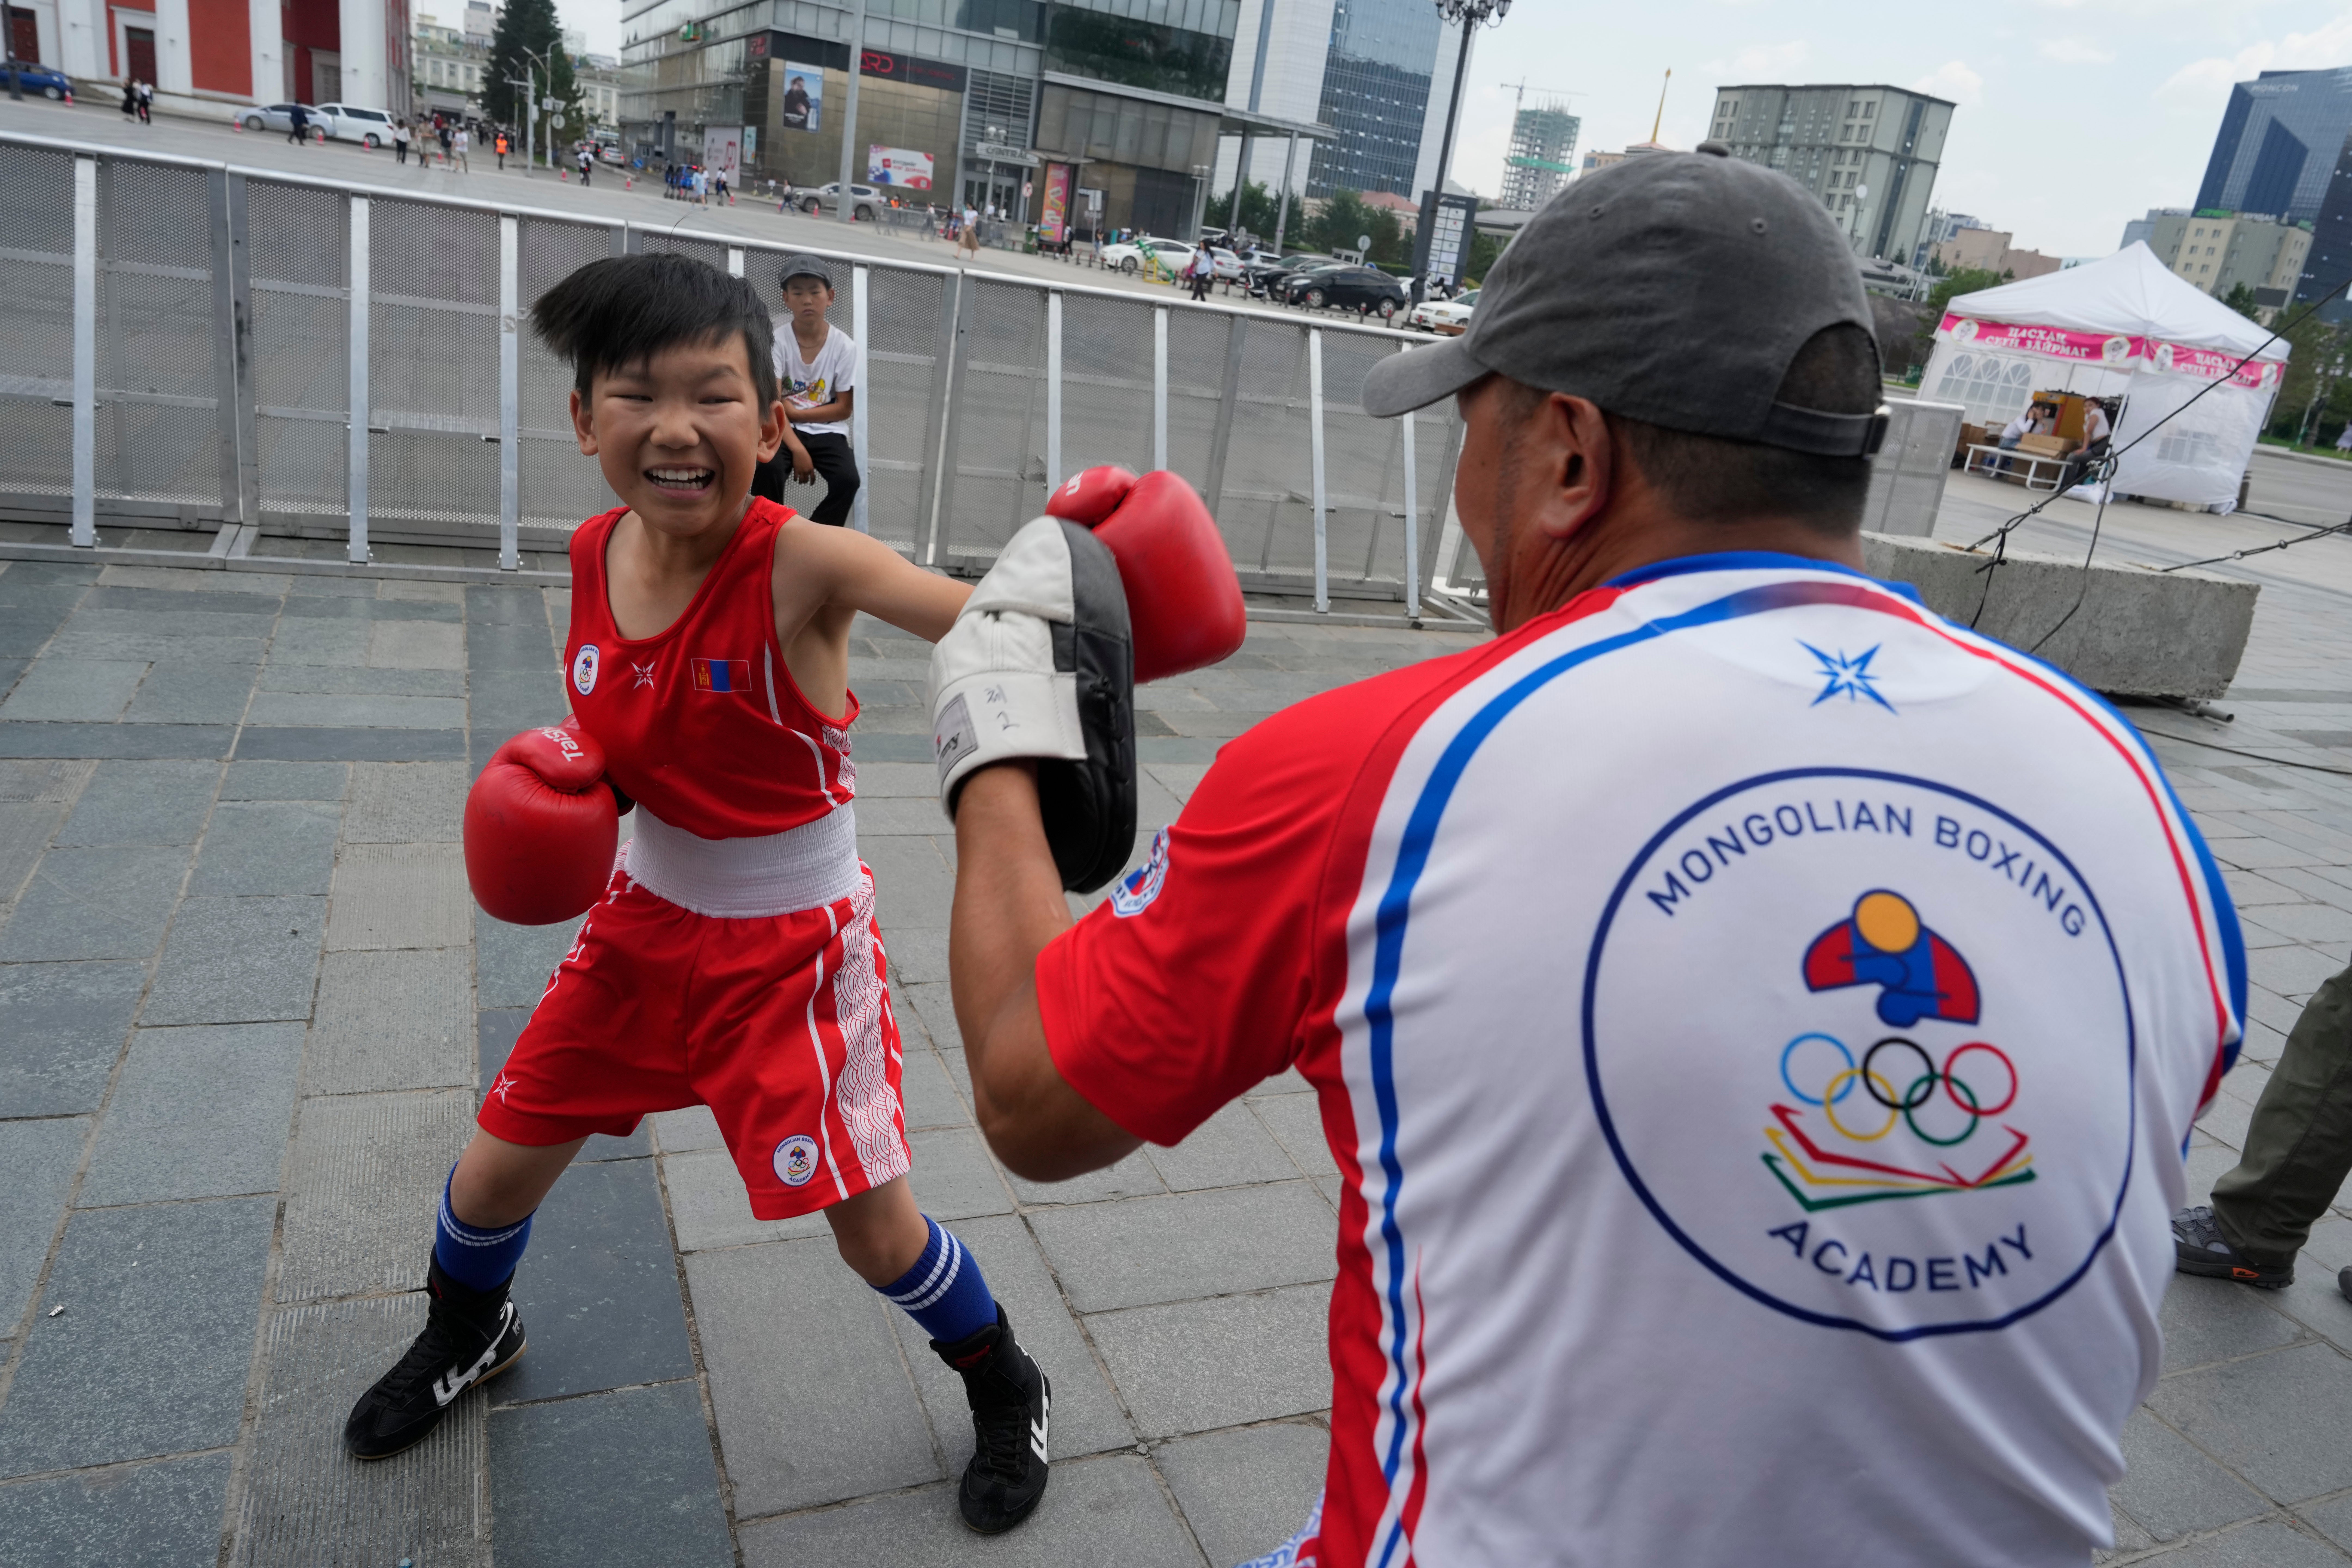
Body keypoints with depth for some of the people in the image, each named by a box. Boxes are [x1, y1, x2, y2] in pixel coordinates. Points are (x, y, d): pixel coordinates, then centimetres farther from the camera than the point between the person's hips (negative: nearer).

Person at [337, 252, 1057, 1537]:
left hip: (792, 947, -5)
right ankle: (468, 1332, 53)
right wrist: (559, 775, -12)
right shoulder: (593, 557, -8)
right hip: (648, 917, 6)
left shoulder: (803, 567, -26)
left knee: (873, 1228, 2)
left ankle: (1007, 1390, 33)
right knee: (498, 1167, 17)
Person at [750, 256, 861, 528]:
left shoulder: (845, 346, -5)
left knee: (848, 479, -26)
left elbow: (844, 408, -3)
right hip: (783, 429, -1)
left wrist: (795, 412, -12)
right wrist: (797, 449, -25)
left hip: (826, 431, 1)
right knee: (768, 467, -32)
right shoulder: (776, 340, -9)